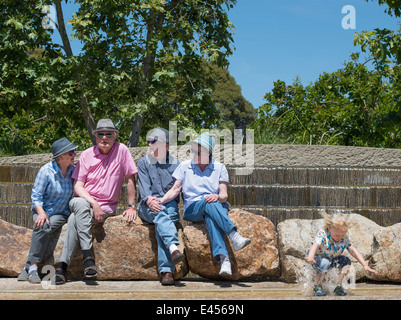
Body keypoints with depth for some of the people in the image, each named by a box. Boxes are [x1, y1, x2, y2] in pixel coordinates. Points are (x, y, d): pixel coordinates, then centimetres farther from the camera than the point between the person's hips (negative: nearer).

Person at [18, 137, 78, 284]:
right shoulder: (46, 170, -10)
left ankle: (30, 267, -30)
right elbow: (36, 195, -9)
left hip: (61, 213, 1)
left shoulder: (74, 170, 1)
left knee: (47, 227, -31)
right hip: (42, 210, -1)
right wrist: (41, 212, -25)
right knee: (41, 226, -35)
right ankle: (32, 267, -32)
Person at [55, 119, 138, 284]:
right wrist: (94, 204, -19)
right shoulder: (87, 154, 2)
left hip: (106, 206, -2)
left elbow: (130, 179, 2)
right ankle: (87, 255, -38)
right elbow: (77, 186, -3)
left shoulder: (121, 150, -2)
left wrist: (131, 206, -2)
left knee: (74, 219, -32)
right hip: (83, 199, 2)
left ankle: (63, 265, -29)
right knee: (80, 204, -36)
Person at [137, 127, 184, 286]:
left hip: (170, 205, 0)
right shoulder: (143, 162, 15)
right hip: (147, 207, 0)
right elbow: (144, 185, -1)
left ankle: (166, 270, -44)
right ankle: (173, 247, -60)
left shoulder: (175, 164, 15)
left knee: (161, 222, -35)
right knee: (159, 213, -36)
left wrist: (161, 200, -12)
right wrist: (149, 200, -22)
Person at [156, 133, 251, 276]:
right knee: (209, 204, -37)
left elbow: (224, 195, 1)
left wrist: (217, 197, -23)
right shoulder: (184, 166, 12)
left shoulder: (219, 168, 11)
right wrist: (161, 200, -13)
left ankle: (222, 257, -59)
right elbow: (175, 189, 5)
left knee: (211, 217, -39)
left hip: (217, 206, 0)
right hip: (192, 209, 0)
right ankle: (234, 236, -57)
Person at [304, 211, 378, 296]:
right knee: (324, 263, -36)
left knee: (347, 261, -17)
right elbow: (315, 245, -46)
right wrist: (310, 257, -67)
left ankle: (337, 286, -3)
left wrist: (365, 265, -20)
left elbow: (353, 251, -12)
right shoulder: (322, 234, -29)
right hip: (318, 258, -5)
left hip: (332, 259, 5)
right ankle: (318, 286, -15)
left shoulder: (344, 238, -13)